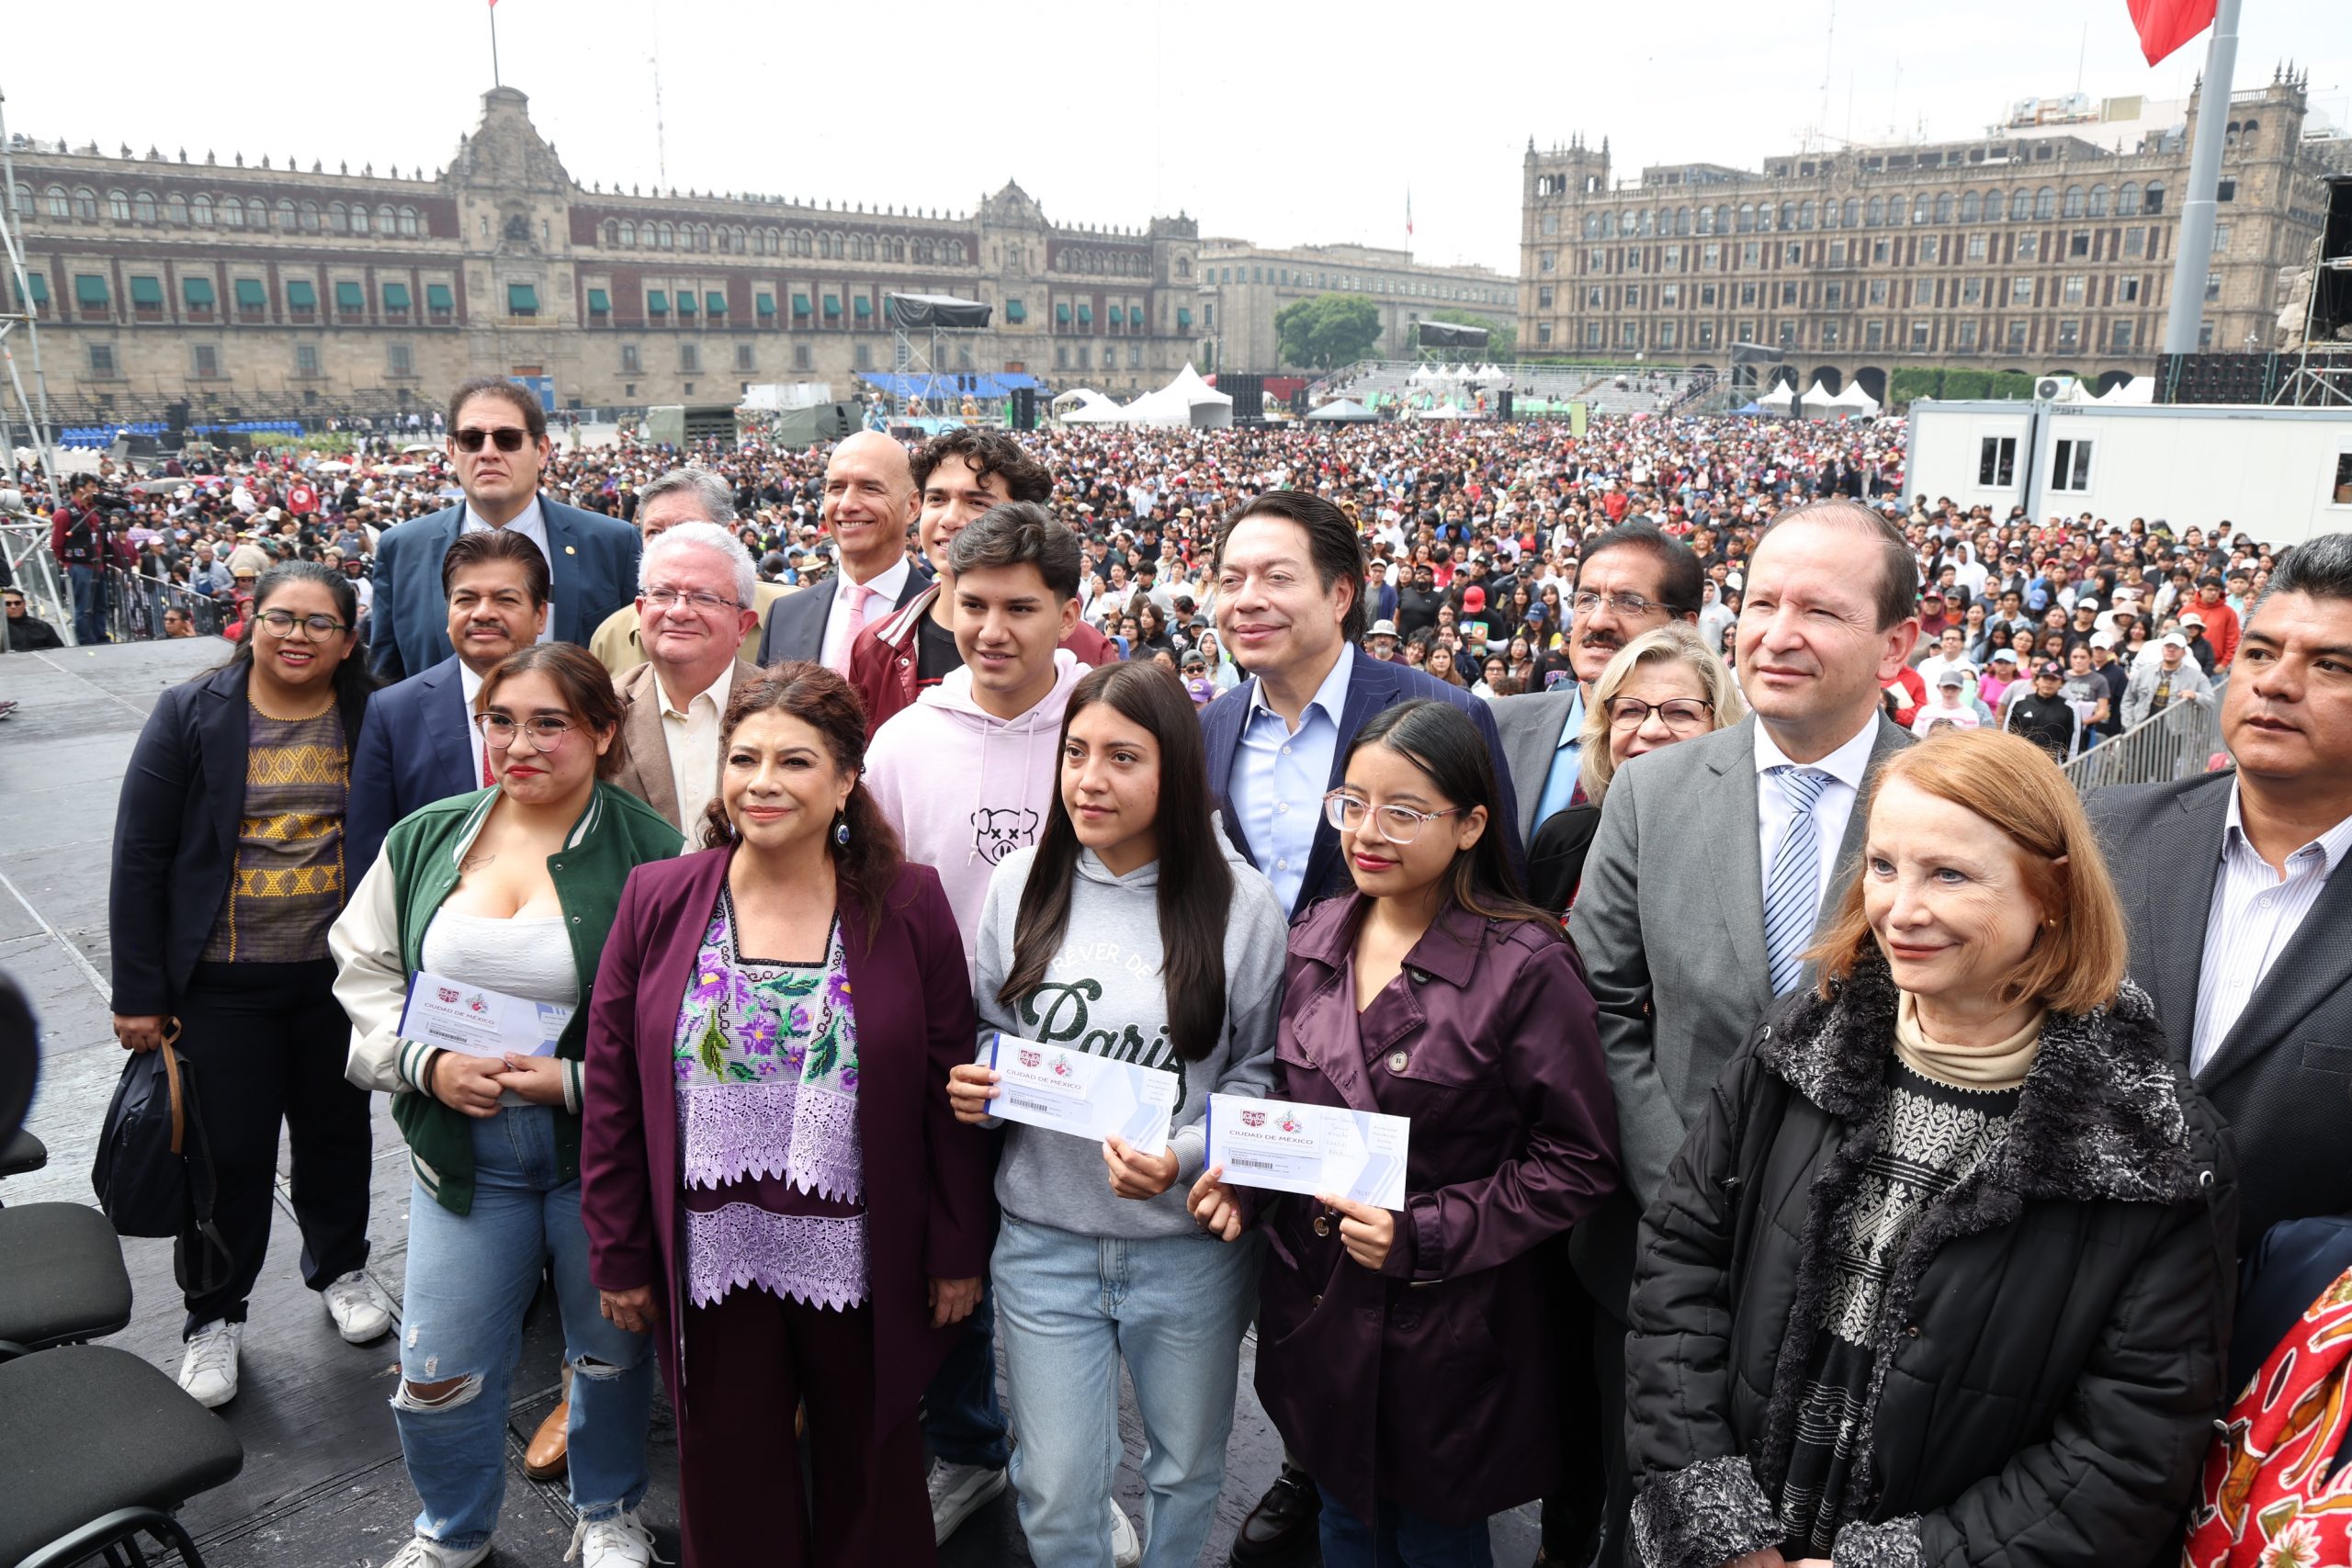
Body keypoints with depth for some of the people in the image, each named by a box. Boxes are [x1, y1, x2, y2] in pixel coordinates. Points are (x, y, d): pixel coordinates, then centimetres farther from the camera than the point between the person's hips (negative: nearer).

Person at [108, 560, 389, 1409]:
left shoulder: (371, 720, -2)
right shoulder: (190, 715, -6)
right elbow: (140, 857, -5)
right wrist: (138, 991, -6)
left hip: (337, 973, 2)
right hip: (222, 980, -1)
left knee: (337, 1129, 16)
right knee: (229, 1149, 6)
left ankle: (340, 1266, 40)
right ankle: (215, 1317, 27)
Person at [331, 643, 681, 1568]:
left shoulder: (649, 852, -13)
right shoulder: (425, 838, 2)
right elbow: (365, 970, 7)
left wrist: (578, 1081, -19)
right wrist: (427, 1064, -9)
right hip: (460, 1140, 3)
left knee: (611, 1351, 16)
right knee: (438, 1371, 11)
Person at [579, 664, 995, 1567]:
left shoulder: (910, 908, -8)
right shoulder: (656, 901, -4)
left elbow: (950, 1094, -4)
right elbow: (612, 1096, 1)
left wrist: (958, 1252, -3)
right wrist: (618, 1255, 1)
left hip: (864, 1265, -1)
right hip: (711, 1266, 1)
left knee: (871, 1485, 19)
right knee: (731, 1495, 19)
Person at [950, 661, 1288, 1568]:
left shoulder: (1238, 901, -9)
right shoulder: (1020, 883, -2)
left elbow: (1259, 1074, -3)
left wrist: (1185, 1159, -19)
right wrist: (975, 1090, -10)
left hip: (1190, 1243, -1)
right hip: (1045, 1237, 1)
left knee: (1186, 1470, 20)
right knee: (1056, 1494, 11)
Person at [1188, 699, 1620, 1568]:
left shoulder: (1525, 966, -18)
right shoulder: (1317, 938, 0)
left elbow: (1576, 1162, -14)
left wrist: (1425, 1236, -20)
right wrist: (1246, 1178, -6)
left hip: (1446, 1329, -5)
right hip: (1314, 1303, 5)